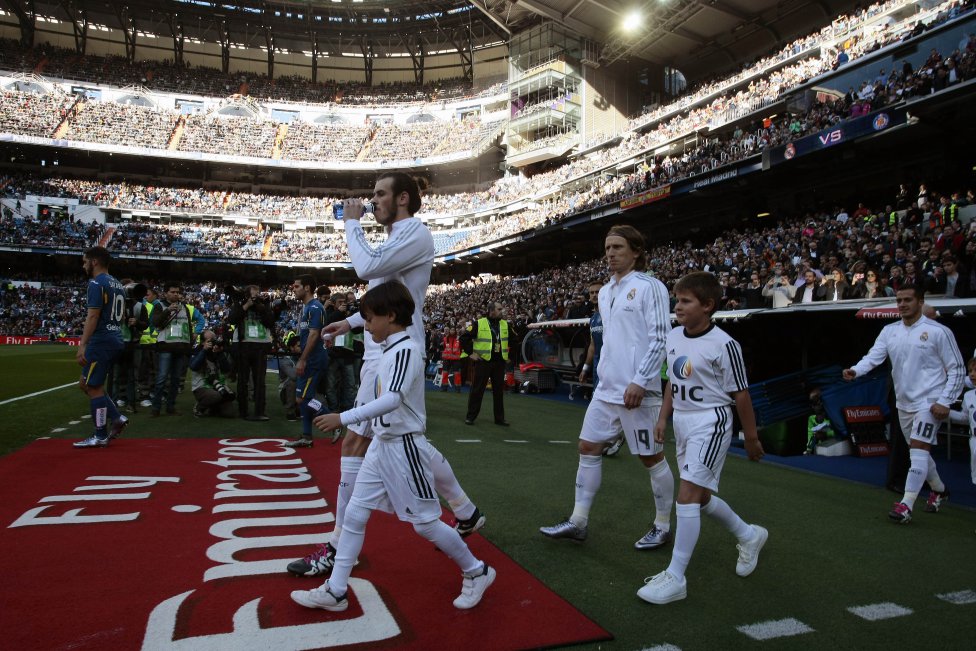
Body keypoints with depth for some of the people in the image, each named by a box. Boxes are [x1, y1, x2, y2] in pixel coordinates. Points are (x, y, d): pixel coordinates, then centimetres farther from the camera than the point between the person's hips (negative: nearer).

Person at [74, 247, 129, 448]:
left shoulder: (96, 283, -11)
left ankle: (101, 436, 6)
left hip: (101, 341, -9)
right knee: (87, 384, 18)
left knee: (94, 387, 0)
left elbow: (93, 316, -18)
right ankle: (117, 418, 12)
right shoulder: (118, 285, 17)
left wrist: (82, 345, -20)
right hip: (115, 340, 9)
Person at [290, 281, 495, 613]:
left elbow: (394, 398, -34)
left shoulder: (407, 350, -20)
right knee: (354, 514, 9)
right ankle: (335, 592, 20)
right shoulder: (391, 350, 9)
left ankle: (476, 572, 23)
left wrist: (344, 418, -36)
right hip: (381, 445, 9)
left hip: (403, 447, -9)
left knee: (425, 522, 2)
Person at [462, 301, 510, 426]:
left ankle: (499, 418, 18)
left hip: (500, 362, 5)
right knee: (477, 390, 1)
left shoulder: (505, 325, 9)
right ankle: (470, 416, 10)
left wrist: (508, 354, 16)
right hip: (482, 361, -4)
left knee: (499, 391, 9)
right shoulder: (479, 324, -7)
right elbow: (464, 338, -5)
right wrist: (470, 353, -7)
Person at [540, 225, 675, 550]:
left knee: (652, 457, 4)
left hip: (636, 391, -8)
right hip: (606, 389, 8)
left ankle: (662, 526, 22)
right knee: (588, 448, 8)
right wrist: (605, 374, 18)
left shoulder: (649, 286, -9)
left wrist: (640, 381, -20)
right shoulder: (605, 292, 15)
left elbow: (659, 338, -15)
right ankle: (578, 521, 17)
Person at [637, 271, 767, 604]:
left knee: (687, 495, -12)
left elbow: (740, 394, -10)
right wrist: (663, 418, 13)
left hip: (710, 424, -8)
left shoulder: (723, 345, -17)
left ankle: (675, 578, -3)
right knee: (700, 496, 18)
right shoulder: (673, 337, 4)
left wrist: (752, 437, -3)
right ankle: (749, 536, 43)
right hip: (682, 423, 8)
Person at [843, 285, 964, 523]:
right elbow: (874, 356, -7)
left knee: (918, 451, -16)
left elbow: (956, 369, -6)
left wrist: (944, 402, -13)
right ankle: (939, 490, 42)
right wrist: (855, 370, -28)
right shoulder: (890, 331, 5)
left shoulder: (938, 331, -9)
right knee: (919, 452, 19)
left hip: (929, 402, -6)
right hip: (903, 403, 6)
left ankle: (906, 505, -15)